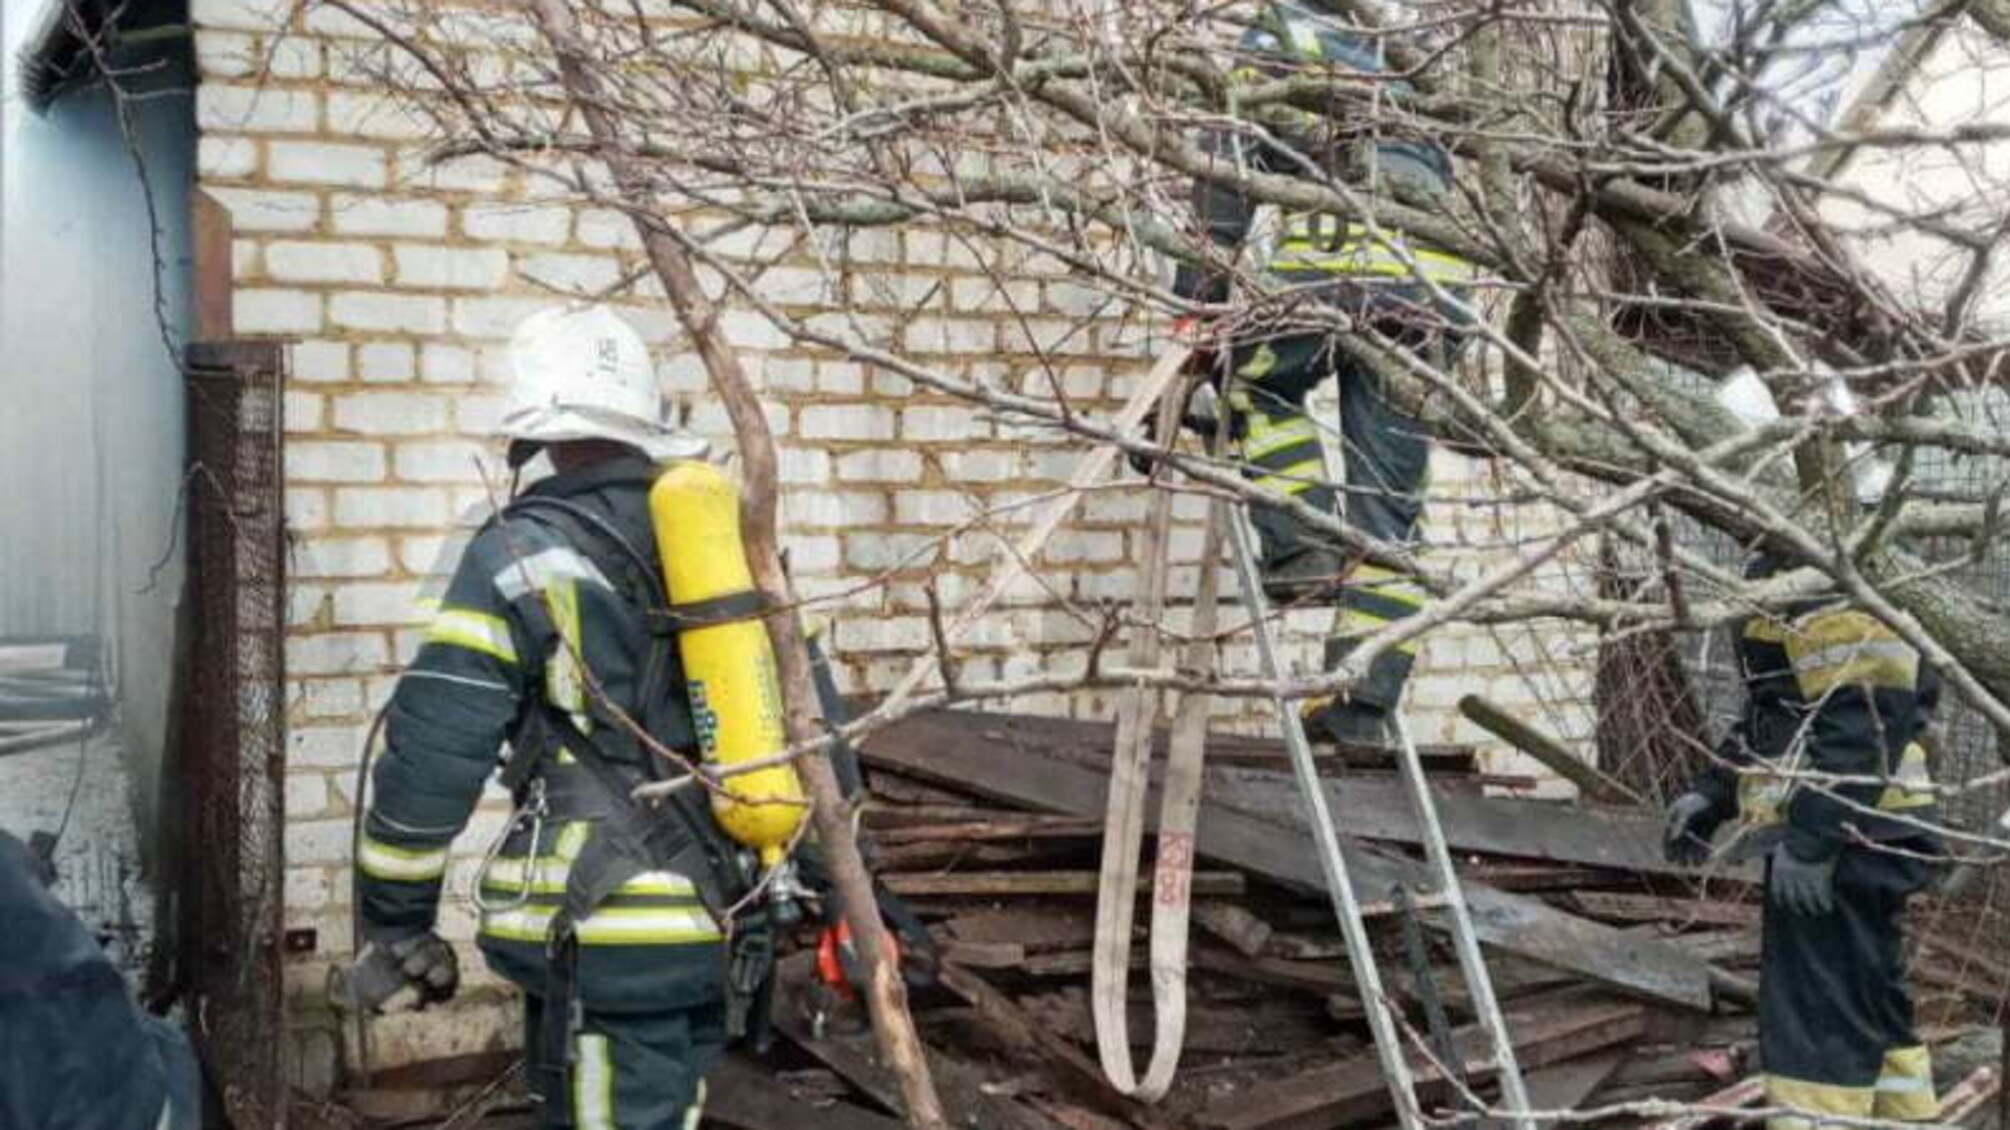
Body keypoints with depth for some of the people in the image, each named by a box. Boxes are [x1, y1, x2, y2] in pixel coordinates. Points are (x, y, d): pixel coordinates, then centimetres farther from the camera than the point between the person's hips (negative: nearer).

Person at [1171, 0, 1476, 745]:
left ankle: (1302, 543, 2)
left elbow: (1225, 176, 6)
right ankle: (1365, 702, 5)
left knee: (1253, 381, 21)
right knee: (1390, 501, 6)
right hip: (1435, 288, 5)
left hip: (1339, 255, -5)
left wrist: (1196, 303, 1)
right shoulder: (1385, 78, 39)